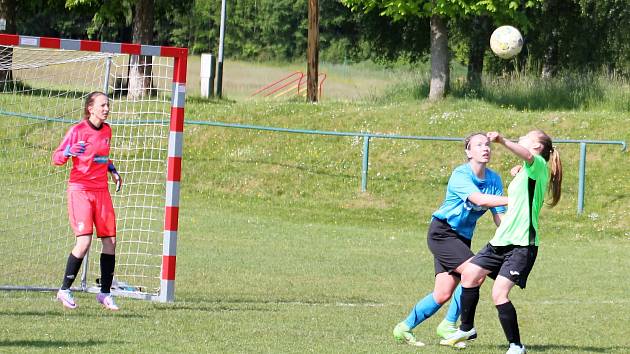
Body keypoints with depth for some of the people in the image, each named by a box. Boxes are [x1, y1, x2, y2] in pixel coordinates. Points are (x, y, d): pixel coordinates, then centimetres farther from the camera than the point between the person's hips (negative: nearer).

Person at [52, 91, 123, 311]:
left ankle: (105, 293, 10)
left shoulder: (107, 130, 10)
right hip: (80, 190, -6)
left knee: (110, 241, 0)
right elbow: (56, 159, -7)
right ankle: (64, 290, -3)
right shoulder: (77, 130, -8)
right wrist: (69, 152, -27)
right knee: (84, 241, -17)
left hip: (101, 191, 6)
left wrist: (113, 171, 12)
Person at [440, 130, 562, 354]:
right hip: (501, 239, 10)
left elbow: (528, 156, -33)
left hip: (522, 245, -10)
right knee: (470, 274, 13)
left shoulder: (538, 165, -8)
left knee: (499, 294, -18)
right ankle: (466, 328, 30)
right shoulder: (523, 172, 22)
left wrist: (503, 141, -51)